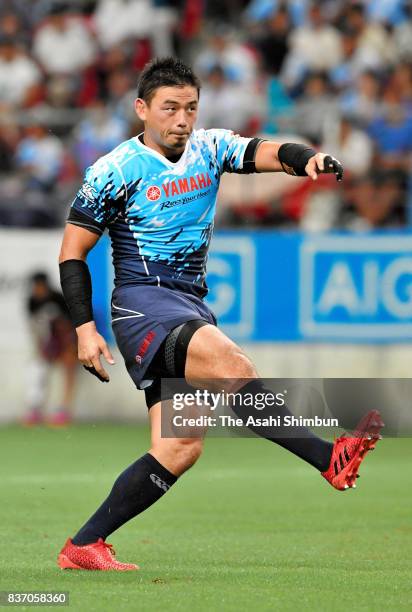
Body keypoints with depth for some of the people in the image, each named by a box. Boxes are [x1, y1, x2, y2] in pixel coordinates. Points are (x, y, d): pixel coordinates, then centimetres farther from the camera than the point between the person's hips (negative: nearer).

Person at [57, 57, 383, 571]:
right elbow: (72, 253, -1)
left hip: (192, 307, 7)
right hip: (144, 302, -7)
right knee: (232, 365, -32)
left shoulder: (208, 149, 10)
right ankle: (330, 458, -42)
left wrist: (307, 160, -31)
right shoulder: (115, 171, -4)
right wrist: (85, 329, -10)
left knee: (179, 449, 0)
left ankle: (83, 546, 5)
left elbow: (267, 153, -7)